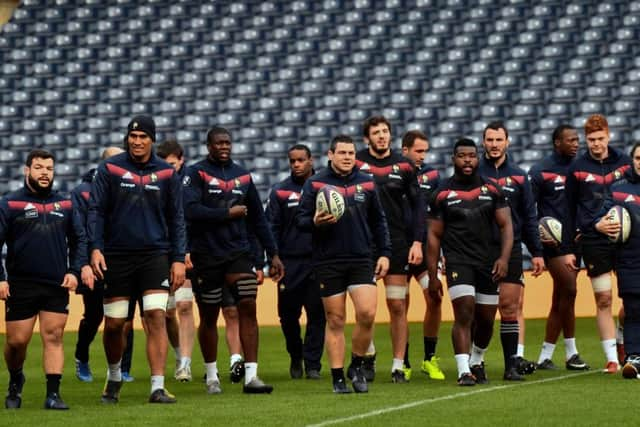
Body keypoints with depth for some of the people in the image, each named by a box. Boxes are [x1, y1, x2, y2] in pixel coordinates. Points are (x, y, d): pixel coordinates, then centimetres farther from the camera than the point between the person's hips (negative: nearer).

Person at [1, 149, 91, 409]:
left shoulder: (65, 205, 11)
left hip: (57, 286, 2)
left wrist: (75, 271, 4)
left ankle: (53, 393, -3)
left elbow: (79, 239, 17)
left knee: (54, 337, -4)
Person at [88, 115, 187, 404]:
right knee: (113, 324, 5)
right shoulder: (109, 169, 2)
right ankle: (114, 377, 31)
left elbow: (176, 219, 8)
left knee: (156, 316, -13)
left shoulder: (167, 174, 6)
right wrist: (96, 248, -12)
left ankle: (158, 387, -14)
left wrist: (178, 259, 2)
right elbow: (96, 210, 0)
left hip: (155, 254, 0)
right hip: (116, 256, 0)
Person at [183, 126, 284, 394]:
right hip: (206, 256, -3)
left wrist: (273, 253, 13)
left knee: (248, 307, -10)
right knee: (209, 317, 7)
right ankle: (211, 376, 21)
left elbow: (258, 218, 16)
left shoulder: (242, 176, 11)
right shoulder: (196, 174, -4)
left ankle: (251, 375, -12)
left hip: (239, 253, 3)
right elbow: (191, 210, -19)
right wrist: (228, 213, -13)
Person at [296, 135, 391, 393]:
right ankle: (338, 378, 9)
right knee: (335, 320, 2)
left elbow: (378, 221, 15)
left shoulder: (366, 183, 10)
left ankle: (357, 367, 8)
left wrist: (384, 253, 8)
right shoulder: (315, 184, 2)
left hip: (361, 259, 2)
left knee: (367, 313, -13)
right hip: (328, 262, -2)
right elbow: (301, 220, 1)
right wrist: (315, 222, -20)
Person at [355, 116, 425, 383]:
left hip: (396, 243, 1)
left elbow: (417, 205, 6)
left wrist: (417, 242, -2)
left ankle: (398, 367, 5)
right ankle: (369, 356, 19)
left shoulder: (403, 166, 3)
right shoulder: (355, 163, 0)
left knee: (398, 306, 0)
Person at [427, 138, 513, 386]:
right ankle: (463, 371, -18)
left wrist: (504, 258, -12)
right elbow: (433, 235, 4)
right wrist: (433, 276, 0)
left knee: (486, 320, 8)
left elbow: (506, 225, 4)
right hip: (457, 261, -3)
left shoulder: (492, 190, 6)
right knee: (464, 314, -17)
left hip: (487, 263, 3)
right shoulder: (443, 194, 1)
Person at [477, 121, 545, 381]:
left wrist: (536, 253, 8)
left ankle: (514, 362, 2)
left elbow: (529, 218, 13)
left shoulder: (518, 177, 10)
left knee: (510, 308, -1)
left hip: (511, 250, 2)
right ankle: (475, 361, 7)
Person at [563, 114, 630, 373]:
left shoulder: (624, 162, 6)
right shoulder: (577, 169, 3)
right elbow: (569, 212, 7)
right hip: (593, 242, -1)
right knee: (603, 300, -1)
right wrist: (568, 250, 4)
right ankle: (612, 359, 3)